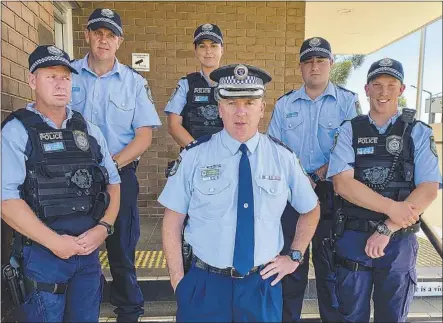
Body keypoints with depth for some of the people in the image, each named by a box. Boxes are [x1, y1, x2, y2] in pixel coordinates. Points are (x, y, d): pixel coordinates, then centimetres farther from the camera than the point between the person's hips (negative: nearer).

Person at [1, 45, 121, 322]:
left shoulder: (89, 131, 9)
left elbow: (113, 183, 9)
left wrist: (104, 227, -5)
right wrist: (54, 241, -15)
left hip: (89, 249, 4)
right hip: (42, 252, -4)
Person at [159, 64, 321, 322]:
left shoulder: (283, 156, -4)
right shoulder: (194, 156, -9)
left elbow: (311, 211, 11)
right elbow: (173, 221, -3)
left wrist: (294, 257, 6)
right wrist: (178, 279, -5)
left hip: (262, 286, 1)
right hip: (205, 284, -1)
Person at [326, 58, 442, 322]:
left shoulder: (419, 133, 0)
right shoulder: (349, 131, 0)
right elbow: (342, 183, -11)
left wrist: (387, 229, -15)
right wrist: (391, 207, -18)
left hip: (400, 241, 1)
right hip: (353, 238, 0)